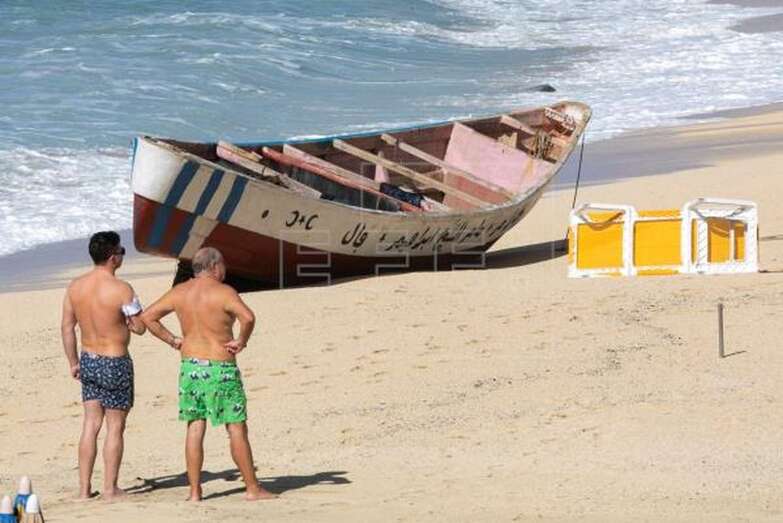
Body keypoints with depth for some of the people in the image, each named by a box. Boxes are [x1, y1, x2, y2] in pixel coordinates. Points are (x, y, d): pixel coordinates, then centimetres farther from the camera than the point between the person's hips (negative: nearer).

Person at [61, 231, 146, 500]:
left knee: (91, 425, 12)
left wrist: (73, 362, 15)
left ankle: (84, 488, 12)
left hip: (88, 361, 5)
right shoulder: (121, 289, -18)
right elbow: (139, 327, -11)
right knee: (115, 427, 6)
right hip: (115, 364, -5)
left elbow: (67, 328, 5)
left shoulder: (75, 286, -1)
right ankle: (110, 488, 9)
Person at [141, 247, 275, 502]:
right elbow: (248, 317, -29)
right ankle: (252, 488, 7)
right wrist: (241, 341, -13)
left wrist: (172, 340, 11)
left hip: (189, 366, 5)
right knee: (237, 429, 3)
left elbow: (147, 317, 10)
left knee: (195, 430, 8)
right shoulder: (223, 292, -12)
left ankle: (194, 492, 7)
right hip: (220, 369, -5)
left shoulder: (179, 292, 6)